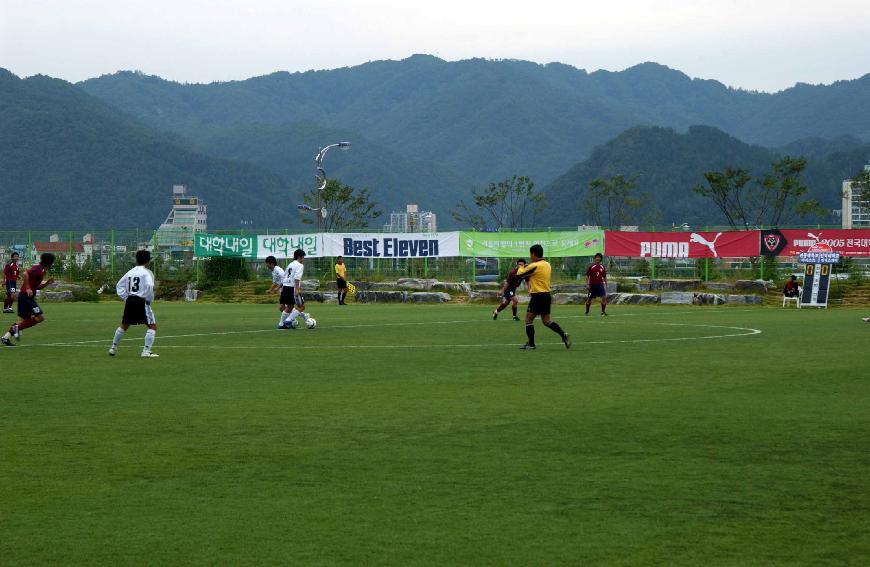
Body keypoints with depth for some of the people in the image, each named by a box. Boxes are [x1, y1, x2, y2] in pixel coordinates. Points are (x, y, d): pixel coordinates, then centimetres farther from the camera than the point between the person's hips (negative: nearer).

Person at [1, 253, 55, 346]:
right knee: (41, 317, -11)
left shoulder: (41, 270, 18)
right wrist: (28, 288, -26)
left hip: (23, 296, 10)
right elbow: (26, 274, -28)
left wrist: (47, 283, 9)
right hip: (27, 296, -10)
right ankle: (18, 328, -10)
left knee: (23, 320, 13)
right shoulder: (38, 268, -13)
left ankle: (5, 338, 12)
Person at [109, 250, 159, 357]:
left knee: (124, 325, 22)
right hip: (141, 301, -7)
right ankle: (146, 351, -9)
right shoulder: (146, 272, -6)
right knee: (152, 326, 0)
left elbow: (119, 285, 20)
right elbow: (149, 286, -23)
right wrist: (149, 299, -9)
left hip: (129, 301, 7)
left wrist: (125, 298, 16)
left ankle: (113, 348, 29)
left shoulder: (130, 272, 14)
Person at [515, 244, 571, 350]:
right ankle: (563, 335, 0)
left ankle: (531, 344, 3)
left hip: (538, 296, -8)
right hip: (547, 295, 8)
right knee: (546, 321, 14)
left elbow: (519, 274, -6)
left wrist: (521, 268, 15)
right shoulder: (547, 265, 10)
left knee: (529, 318, 2)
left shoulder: (534, 266, -15)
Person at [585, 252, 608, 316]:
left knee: (604, 297, -12)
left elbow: (604, 277, 14)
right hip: (592, 285, -2)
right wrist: (587, 284, -10)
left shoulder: (602, 267, 7)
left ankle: (603, 312, -3)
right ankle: (587, 311, 22)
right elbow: (587, 276, -3)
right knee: (589, 299, 5)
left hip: (600, 284, 2)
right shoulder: (591, 266, -4)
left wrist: (606, 285, 9)